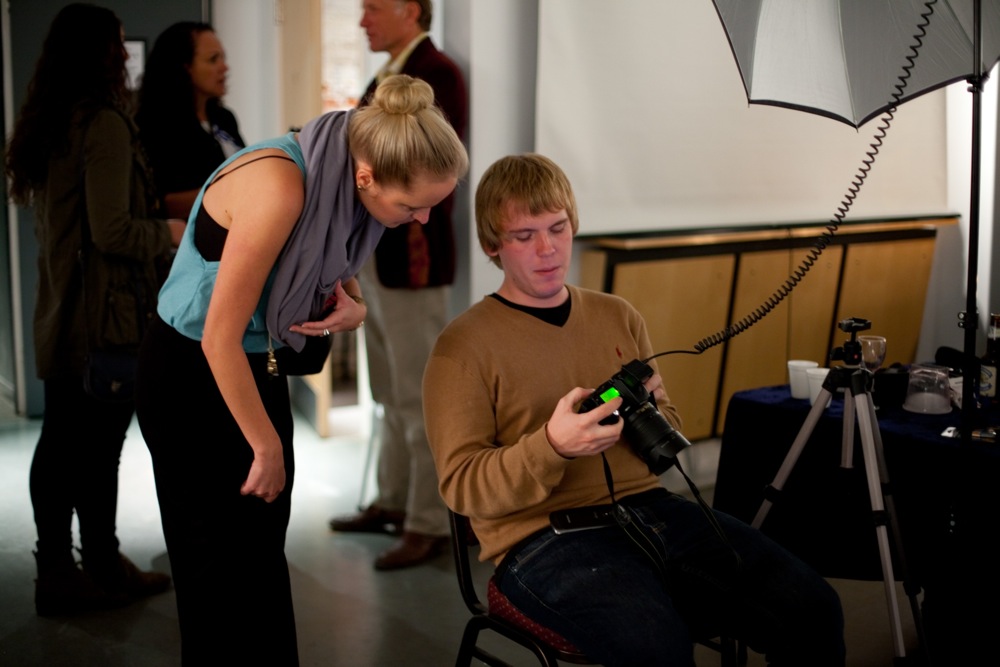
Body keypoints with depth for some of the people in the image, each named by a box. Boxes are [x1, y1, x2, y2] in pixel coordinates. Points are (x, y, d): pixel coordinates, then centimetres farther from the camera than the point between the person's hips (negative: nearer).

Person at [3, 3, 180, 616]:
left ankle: (57, 573, 22)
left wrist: (152, 219, 21)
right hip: (105, 316, -9)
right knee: (98, 447, 3)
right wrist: (168, 233, -4)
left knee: (61, 443, 13)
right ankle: (105, 572, 17)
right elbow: (112, 230, -21)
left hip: (59, 314, 9)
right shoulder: (104, 123, -16)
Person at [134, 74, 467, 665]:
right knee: (227, 569, 2)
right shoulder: (278, 187, -31)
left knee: (265, 553, 12)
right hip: (191, 374, -7)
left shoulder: (345, 182, -8)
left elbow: (337, 279, 11)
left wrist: (352, 310, -13)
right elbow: (220, 337, -26)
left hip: (257, 368, 7)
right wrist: (266, 446, -15)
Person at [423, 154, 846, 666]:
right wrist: (551, 447, -23)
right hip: (544, 538, -5)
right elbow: (462, 486, -6)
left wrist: (649, 414, -4)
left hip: (650, 508, 5)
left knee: (813, 609, -13)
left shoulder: (618, 317, 15)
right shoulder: (463, 346, -1)